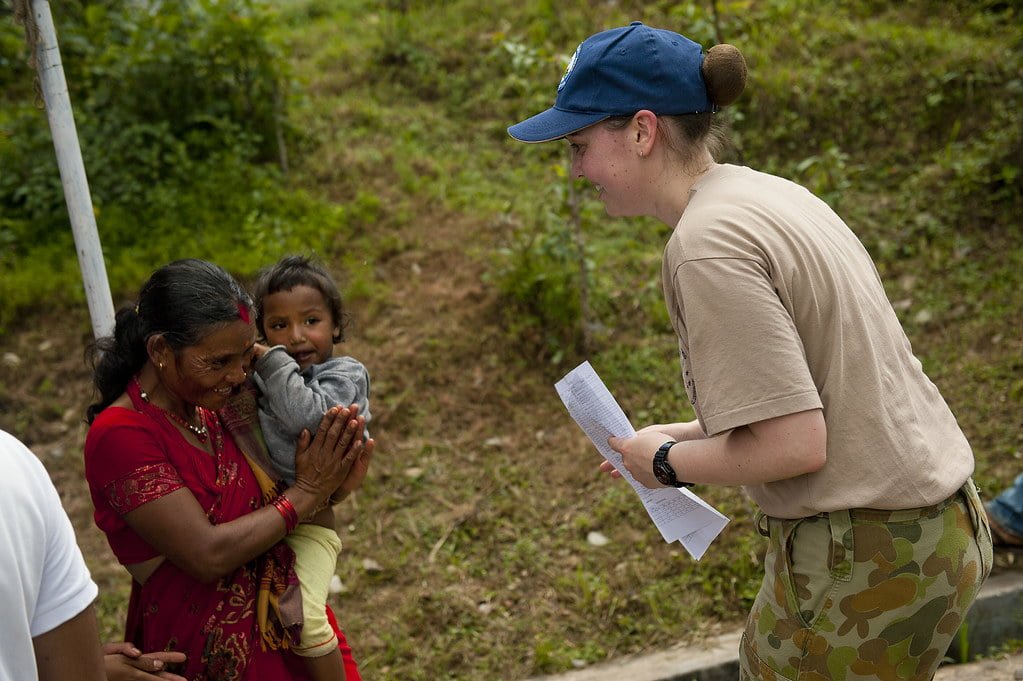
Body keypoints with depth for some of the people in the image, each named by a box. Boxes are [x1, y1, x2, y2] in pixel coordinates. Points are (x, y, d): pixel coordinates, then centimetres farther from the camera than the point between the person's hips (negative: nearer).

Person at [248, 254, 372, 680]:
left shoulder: (345, 374, -5)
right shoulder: (259, 371, 12)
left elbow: (305, 416, -23)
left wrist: (271, 359, -16)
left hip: (307, 519, -6)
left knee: (304, 618, -20)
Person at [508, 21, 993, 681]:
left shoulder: (707, 245, -21)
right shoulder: (769, 192, 8)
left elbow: (794, 446, -23)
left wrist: (667, 463, -7)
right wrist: (685, 434, 11)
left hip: (866, 563, -9)